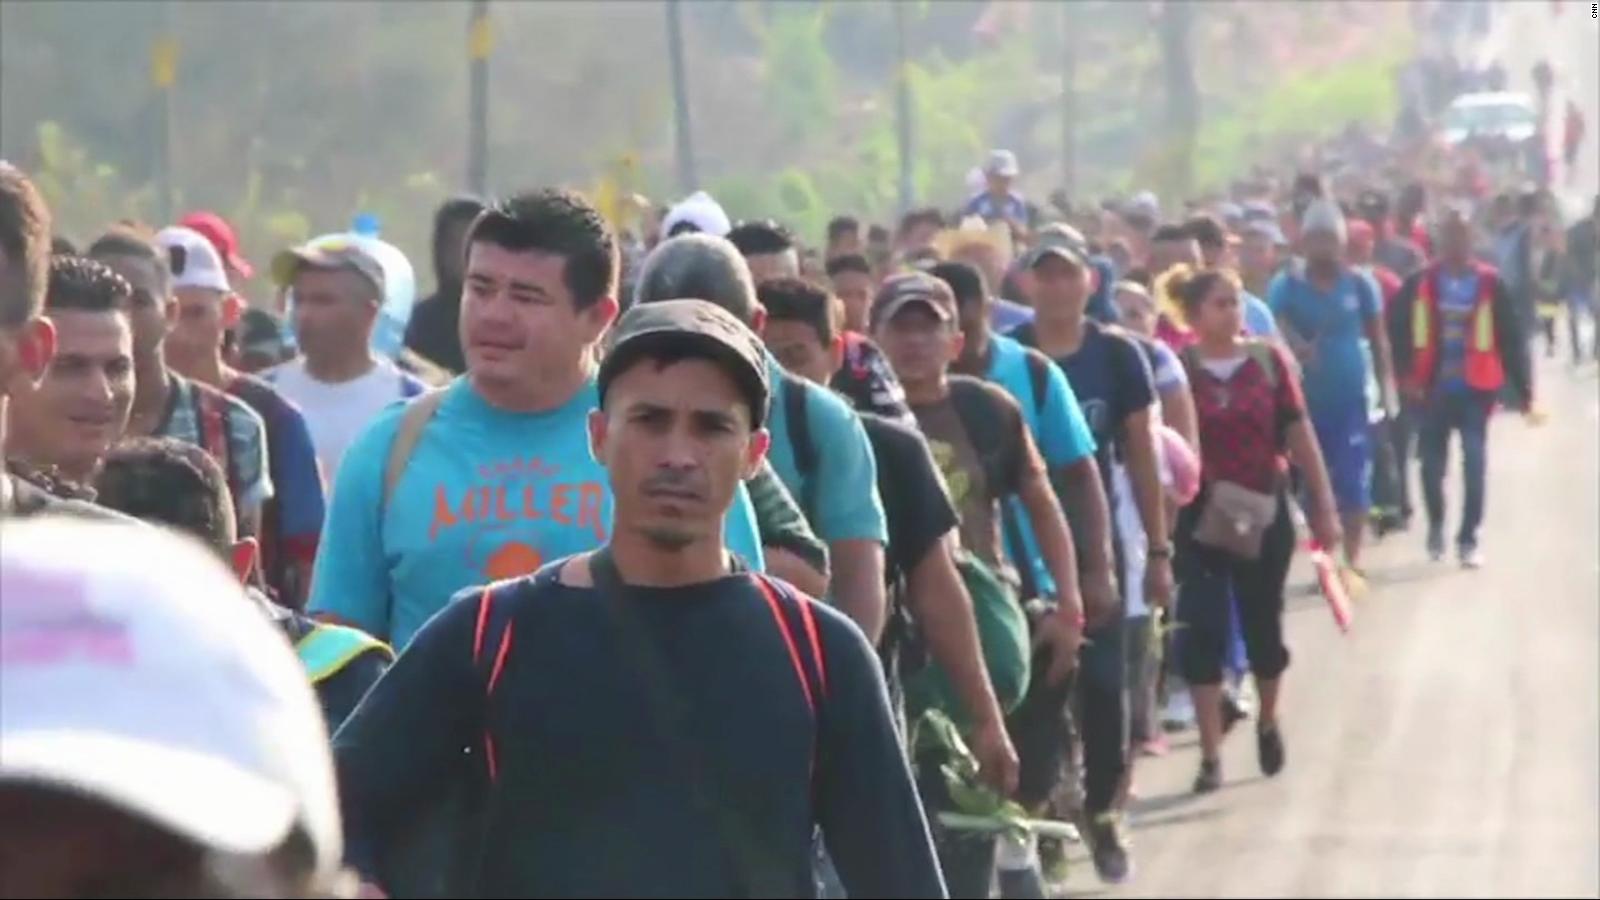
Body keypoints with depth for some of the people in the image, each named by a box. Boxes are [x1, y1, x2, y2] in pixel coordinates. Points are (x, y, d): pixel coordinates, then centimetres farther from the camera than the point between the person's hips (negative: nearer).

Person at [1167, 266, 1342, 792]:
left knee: (1263, 623, 13)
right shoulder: (1179, 368, -5)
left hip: (1265, 510, 2)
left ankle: (1268, 720, 40)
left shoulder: (1267, 360, 0)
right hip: (1202, 514, -2)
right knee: (1203, 631, -4)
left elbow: (1298, 433, 2)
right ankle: (1211, 756, 1)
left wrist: (1324, 504, 2)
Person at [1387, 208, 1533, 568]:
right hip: (1432, 388, 1)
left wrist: (1522, 389, -4)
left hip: (1475, 389, -1)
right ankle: (1436, 526, 34)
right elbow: (1397, 329, 1)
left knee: (1475, 464, -3)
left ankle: (1468, 538, 8)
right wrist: (1408, 375, -9)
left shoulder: (1490, 284, -3)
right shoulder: (1420, 283, -2)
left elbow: (1511, 339, -2)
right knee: (1432, 464, 9)